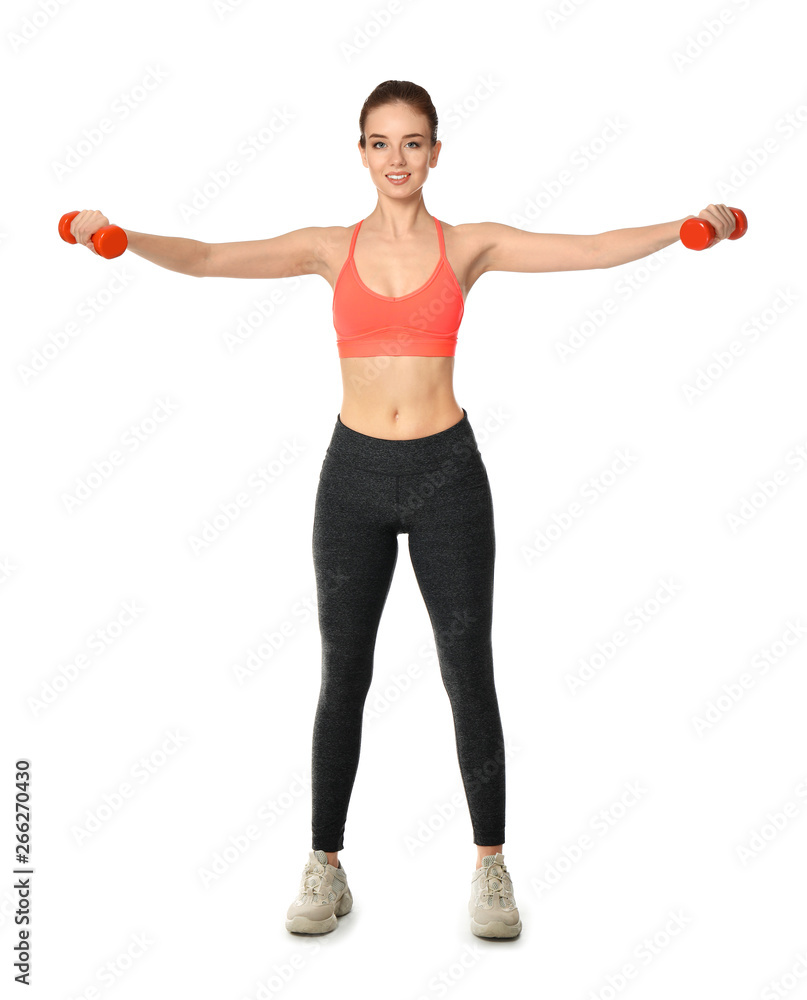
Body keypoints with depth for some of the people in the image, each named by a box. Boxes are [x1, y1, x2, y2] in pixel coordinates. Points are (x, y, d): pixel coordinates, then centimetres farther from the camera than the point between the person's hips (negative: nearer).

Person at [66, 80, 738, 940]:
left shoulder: (470, 246, 2)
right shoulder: (331, 248, 5)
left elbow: (596, 249, -7)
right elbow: (207, 259, -4)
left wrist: (687, 228, -22)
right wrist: (122, 238, -21)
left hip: (447, 473, -1)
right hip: (354, 475, 1)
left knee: (469, 675, 4)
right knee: (341, 677, 8)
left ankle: (490, 866, 21)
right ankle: (325, 867, 22)